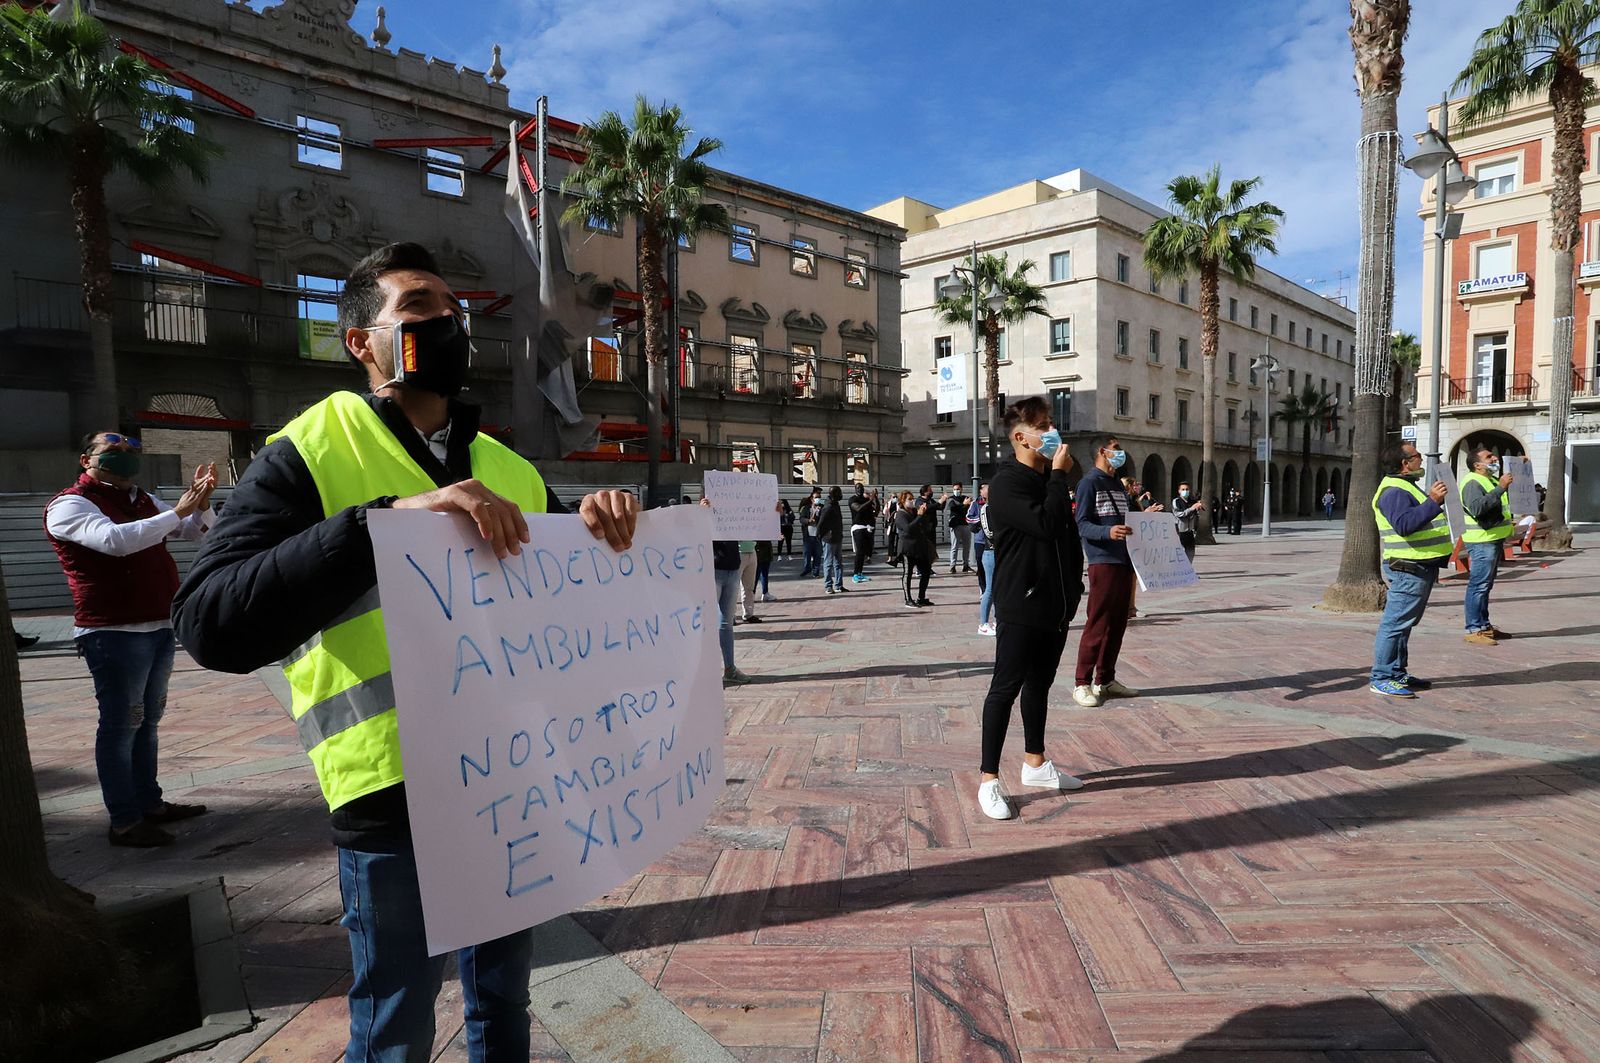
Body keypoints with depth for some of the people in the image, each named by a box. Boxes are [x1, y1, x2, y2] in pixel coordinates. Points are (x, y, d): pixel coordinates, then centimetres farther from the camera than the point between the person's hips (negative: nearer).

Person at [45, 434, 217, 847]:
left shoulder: (144, 500, 15)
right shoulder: (70, 504, -7)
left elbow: (198, 531, 13)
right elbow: (116, 540, -26)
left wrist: (202, 503, -7)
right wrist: (178, 511, -24)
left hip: (159, 626, 8)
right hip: (114, 632, -8)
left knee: (148, 720, 14)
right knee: (121, 724, -3)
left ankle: (149, 803, 24)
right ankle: (123, 822, 3)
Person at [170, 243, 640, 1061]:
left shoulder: (507, 470, 8)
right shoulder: (309, 454, -7)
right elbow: (210, 625, -21)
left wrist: (598, 528, -9)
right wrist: (386, 518, -33)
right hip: (394, 795, -4)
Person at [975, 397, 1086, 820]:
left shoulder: (1049, 479, 12)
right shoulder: (1008, 482, -14)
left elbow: (1068, 533, 18)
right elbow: (1046, 524, -27)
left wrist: (1073, 587, 14)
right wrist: (1059, 474, -16)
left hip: (1055, 606, 9)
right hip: (1022, 606, -8)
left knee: (1040, 683, 18)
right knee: (1006, 688, -2)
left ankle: (1034, 763, 33)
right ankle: (988, 779, 7)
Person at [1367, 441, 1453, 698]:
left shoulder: (1407, 487, 20)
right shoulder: (1394, 491, -17)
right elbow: (1404, 524, -32)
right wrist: (1433, 502, -37)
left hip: (1421, 566, 11)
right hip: (1409, 568, -11)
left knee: (1403, 623, 16)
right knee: (1395, 622, -10)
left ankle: (1398, 673, 24)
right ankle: (1382, 678, -8)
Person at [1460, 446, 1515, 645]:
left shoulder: (1492, 479, 19)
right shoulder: (1472, 483, -14)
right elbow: (1477, 508, -33)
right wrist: (1500, 488, -32)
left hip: (1494, 540, 11)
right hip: (1481, 542, -11)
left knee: (1485, 586, 16)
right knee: (1478, 586, -10)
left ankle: (1484, 626, 24)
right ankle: (1474, 630, -9)